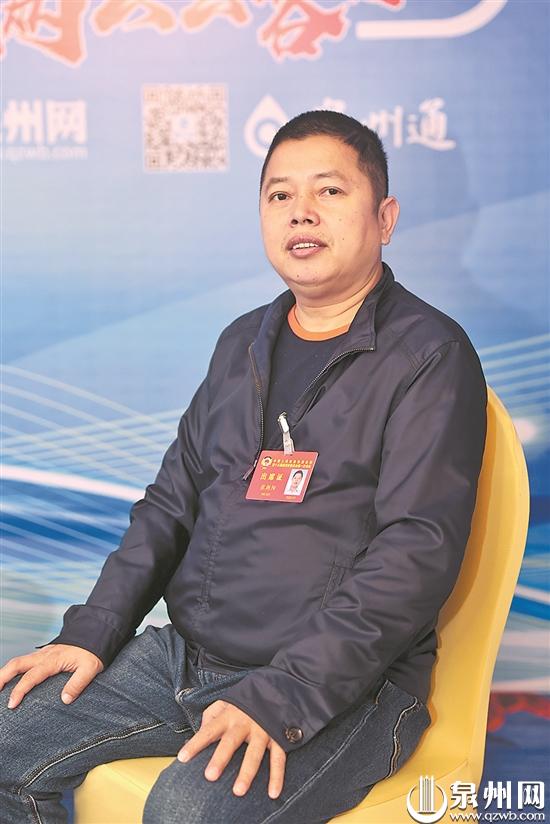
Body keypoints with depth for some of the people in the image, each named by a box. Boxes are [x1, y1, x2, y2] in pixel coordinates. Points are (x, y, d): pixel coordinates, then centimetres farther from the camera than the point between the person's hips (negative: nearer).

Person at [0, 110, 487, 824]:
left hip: (344, 685, -6)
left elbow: (417, 556, -17)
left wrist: (277, 700, -23)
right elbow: (172, 502, 16)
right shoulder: (243, 343, 13)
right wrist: (92, 631, 3)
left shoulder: (431, 356, -8)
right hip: (182, 655, 7)